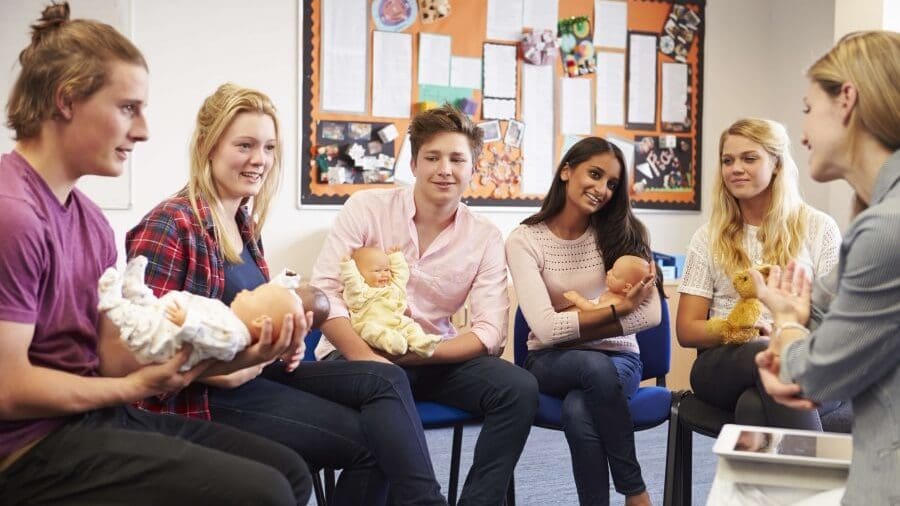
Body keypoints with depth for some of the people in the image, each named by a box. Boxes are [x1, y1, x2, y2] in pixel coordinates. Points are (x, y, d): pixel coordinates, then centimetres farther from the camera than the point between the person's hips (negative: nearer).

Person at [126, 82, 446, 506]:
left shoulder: (244, 224, 12)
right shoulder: (169, 227, -14)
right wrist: (225, 369, -25)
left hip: (256, 372, 8)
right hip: (205, 396, -8)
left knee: (385, 380, -11)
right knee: (369, 437, -17)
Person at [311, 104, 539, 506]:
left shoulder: (486, 238, 1)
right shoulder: (366, 207, -5)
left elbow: (490, 332, -6)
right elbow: (323, 292, -11)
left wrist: (417, 354, -20)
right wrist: (367, 358, -26)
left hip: (433, 358, 3)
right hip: (358, 352, -3)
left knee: (519, 388, -20)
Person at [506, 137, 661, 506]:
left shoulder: (622, 232, -3)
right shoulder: (525, 239, -9)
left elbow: (650, 314, -13)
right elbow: (546, 329, -19)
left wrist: (572, 325, -16)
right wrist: (619, 308, -16)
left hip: (617, 357, 1)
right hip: (552, 361, 0)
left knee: (578, 410, -34)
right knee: (596, 367, -35)